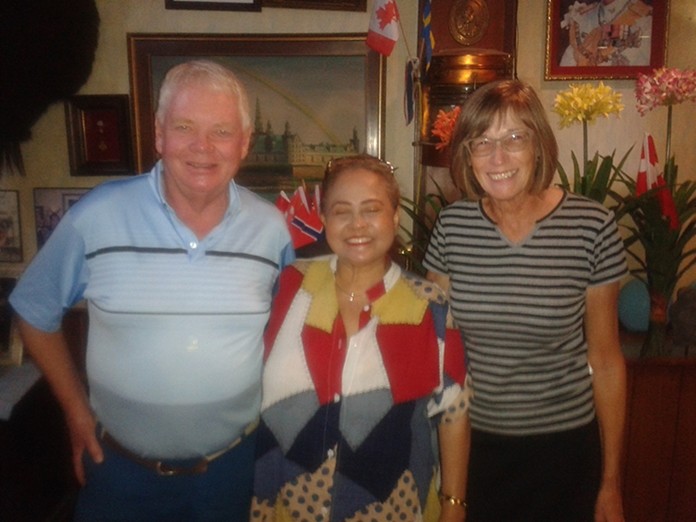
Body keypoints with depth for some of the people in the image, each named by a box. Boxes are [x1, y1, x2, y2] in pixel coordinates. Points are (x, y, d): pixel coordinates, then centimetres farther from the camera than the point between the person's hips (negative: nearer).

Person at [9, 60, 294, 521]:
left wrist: (269, 405, 1)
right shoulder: (96, 216, -15)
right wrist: (76, 409, 0)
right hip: (119, 467, -1)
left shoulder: (272, 228, -9)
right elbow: (35, 312, 0)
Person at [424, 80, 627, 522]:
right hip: (468, 441, 2)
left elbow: (605, 360, -5)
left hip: (562, 448, -1)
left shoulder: (593, 227, -12)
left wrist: (611, 482, 0)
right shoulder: (452, 225, -7)